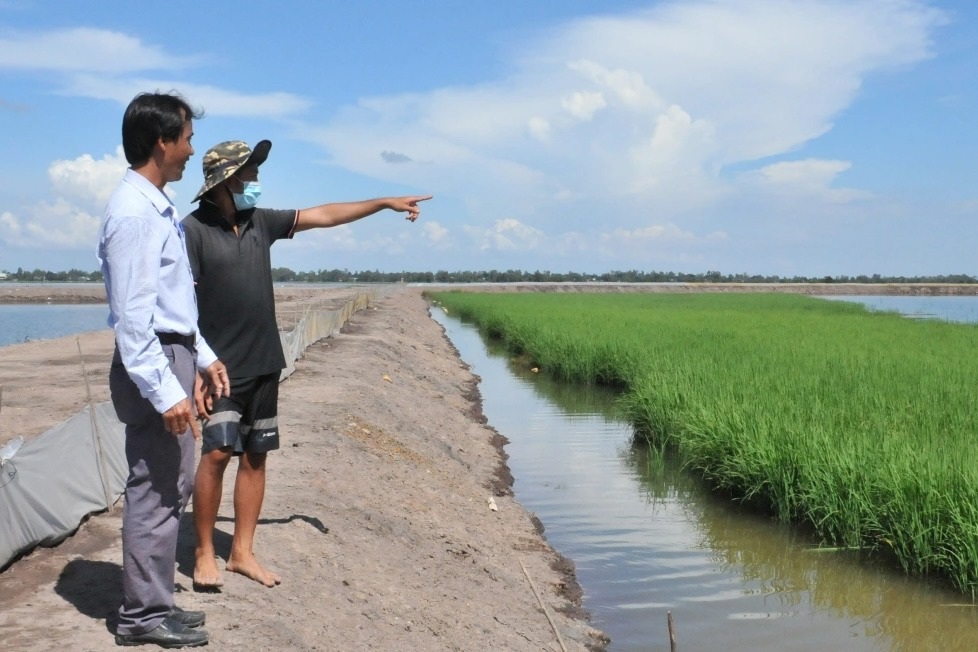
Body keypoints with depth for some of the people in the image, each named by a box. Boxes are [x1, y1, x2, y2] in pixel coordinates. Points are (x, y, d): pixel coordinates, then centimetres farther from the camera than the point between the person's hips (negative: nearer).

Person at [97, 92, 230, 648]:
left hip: (173, 356, 11)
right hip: (153, 364, -11)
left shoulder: (158, 206, 13)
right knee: (156, 491, -2)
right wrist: (164, 391, -23)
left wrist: (203, 357, 22)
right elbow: (132, 315, -22)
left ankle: (154, 602, 28)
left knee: (173, 485, 16)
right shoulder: (135, 213, -18)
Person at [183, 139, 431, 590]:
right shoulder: (194, 231, -10)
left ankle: (242, 553, 18)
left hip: (264, 365, 7)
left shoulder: (259, 222, 10)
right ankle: (204, 554, 4)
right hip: (221, 368, -7)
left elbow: (321, 216, 15)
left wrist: (384, 203, 14)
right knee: (216, 454, -12)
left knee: (255, 457, 8)